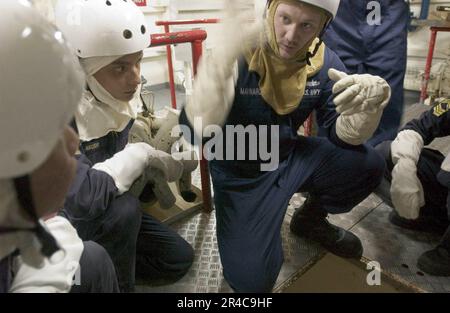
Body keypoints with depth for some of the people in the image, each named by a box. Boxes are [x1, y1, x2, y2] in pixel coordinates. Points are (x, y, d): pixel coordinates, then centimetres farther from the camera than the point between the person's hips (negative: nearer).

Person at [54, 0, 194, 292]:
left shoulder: (121, 90, -10)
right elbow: (81, 197, -44)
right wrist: (142, 155, -31)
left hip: (106, 206, 6)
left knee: (180, 259, 4)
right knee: (123, 209, -36)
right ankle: (116, 285, -8)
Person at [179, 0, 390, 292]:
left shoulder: (325, 62, -8)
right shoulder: (239, 56, -23)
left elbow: (341, 135, -7)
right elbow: (195, 130, -36)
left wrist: (368, 104, -30)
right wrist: (224, 57, -52)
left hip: (289, 156, 5)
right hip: (239, 170, -4)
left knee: (368, 165, -14)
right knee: (251, 278, -15)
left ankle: (311, 218, 15)